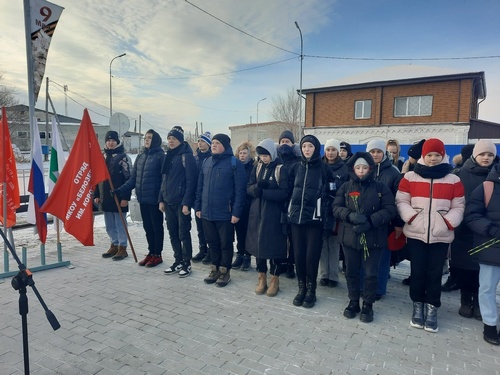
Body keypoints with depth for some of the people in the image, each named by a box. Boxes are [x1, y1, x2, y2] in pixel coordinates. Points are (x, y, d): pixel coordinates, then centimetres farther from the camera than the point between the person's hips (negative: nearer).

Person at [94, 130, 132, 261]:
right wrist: (96, 195, 13)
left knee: (120, 223, 1)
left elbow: (128, 178, -13)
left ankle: (122, 247, 10)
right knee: (109, 225, 13)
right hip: (105, 197, 7)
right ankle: (114, 245, 26)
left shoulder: (123, 157, -7)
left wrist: (125, 197, -18)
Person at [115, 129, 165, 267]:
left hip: (154, 199, -7)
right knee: (147, 227, 14)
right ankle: (151, 252, 27)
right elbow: (133, 178, 14)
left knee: (156, 227, 4)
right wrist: (121, 190, 2)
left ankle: (158, 255, 15)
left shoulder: (160, 156, -8)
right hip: (143, 199, 7)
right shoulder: (140, 157, 13)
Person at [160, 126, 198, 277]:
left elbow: (191, 181, -15)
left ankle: (187, 263, 14)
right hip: (169, 202, 7)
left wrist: (186, 203, -19)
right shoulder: (169, 156, 14)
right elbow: (164, 180, 17)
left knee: (183, 233, 1)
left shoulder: (187, 156, -10)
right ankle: (178, 261, 25)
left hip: (181, 202, -7)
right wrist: (161, 199, 11)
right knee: (173, 233, 12)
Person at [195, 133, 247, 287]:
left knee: (226, 244, 8)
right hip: (207, 212, 6)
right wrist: (198, 206, 9)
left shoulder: (234, 163, -8)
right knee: (212, 243, 15)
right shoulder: (206, 162, 11)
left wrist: (236, 212, -16)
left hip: (225, 213, -5)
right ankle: (215, 268, 31)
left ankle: (224, 271, 23)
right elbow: (200, 186, 14)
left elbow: (240, 189, -13)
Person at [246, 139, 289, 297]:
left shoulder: (281, 169, -8)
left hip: (273, 214, -5)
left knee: (274, 245, 3)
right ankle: (262, 278, 25)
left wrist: (263, 192, -22)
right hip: (256, 213, 5)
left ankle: (274, 280, 19)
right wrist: (257, 186, -18)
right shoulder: (257, 167, 7)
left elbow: (284, 193, -16)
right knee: (258, 243, 10)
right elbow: (249, 188, 4)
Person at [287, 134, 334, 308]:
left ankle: (311, 289, 18)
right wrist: (288, 211, 8)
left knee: (312, 255, 1)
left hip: (314, 218, -3)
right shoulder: (297, 167, 9)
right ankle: (302, 288, 22)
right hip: (296, 216, 3)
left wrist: (327, 215, -5)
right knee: (298, 254, 6)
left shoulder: (324, 168, 0)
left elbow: (330, 193, 1)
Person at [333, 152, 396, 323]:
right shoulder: (346, 187, 5)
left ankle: (368, 305, 24)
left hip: (373, 237, -2)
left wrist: (370, 221, -20)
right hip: (350, 236, 2)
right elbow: (336, 208, 0)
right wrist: (350, 215, -21)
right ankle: (353, 302, 30)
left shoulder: (381, 187, 0)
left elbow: (390, 210, -7)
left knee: (371, 273, 5)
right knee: (351, 271, 12)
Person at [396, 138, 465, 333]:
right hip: (415, 233, 0)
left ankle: (432, 310, 19)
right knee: (417, 271, 6)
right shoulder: (410, 177, 3)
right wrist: (411, 217, -12)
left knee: (435, 273, 6)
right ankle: (418, 306, 22)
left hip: (441, 235, 1)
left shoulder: (453, 180, 6)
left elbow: (458, 207, 6)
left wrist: (449, 223, -9)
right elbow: (401, 201, 2)